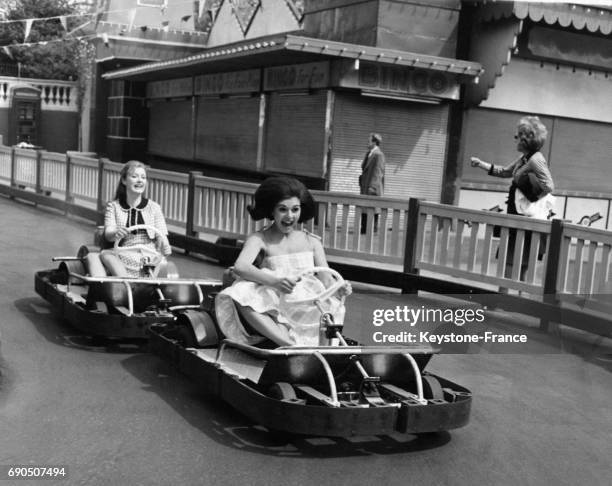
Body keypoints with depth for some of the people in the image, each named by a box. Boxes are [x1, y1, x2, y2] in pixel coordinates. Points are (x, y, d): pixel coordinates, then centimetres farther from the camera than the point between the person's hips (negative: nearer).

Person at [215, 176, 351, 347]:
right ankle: (290, 344, -36)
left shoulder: (311, 241, 13)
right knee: (239, 296, -32)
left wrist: (339, 288, -17)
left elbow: (326, 278, 9)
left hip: (308, 309, 1)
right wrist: (274, 281, -35)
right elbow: (240, 266, -16)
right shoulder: (259, 239, 3)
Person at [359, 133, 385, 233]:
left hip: (372, 187, -9)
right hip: (365, 187, 9)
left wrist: (372, 186, -21)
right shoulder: (369, 154, 16)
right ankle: (364, 228, 15)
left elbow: (378, 172, -17)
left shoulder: (378, 155, -12)